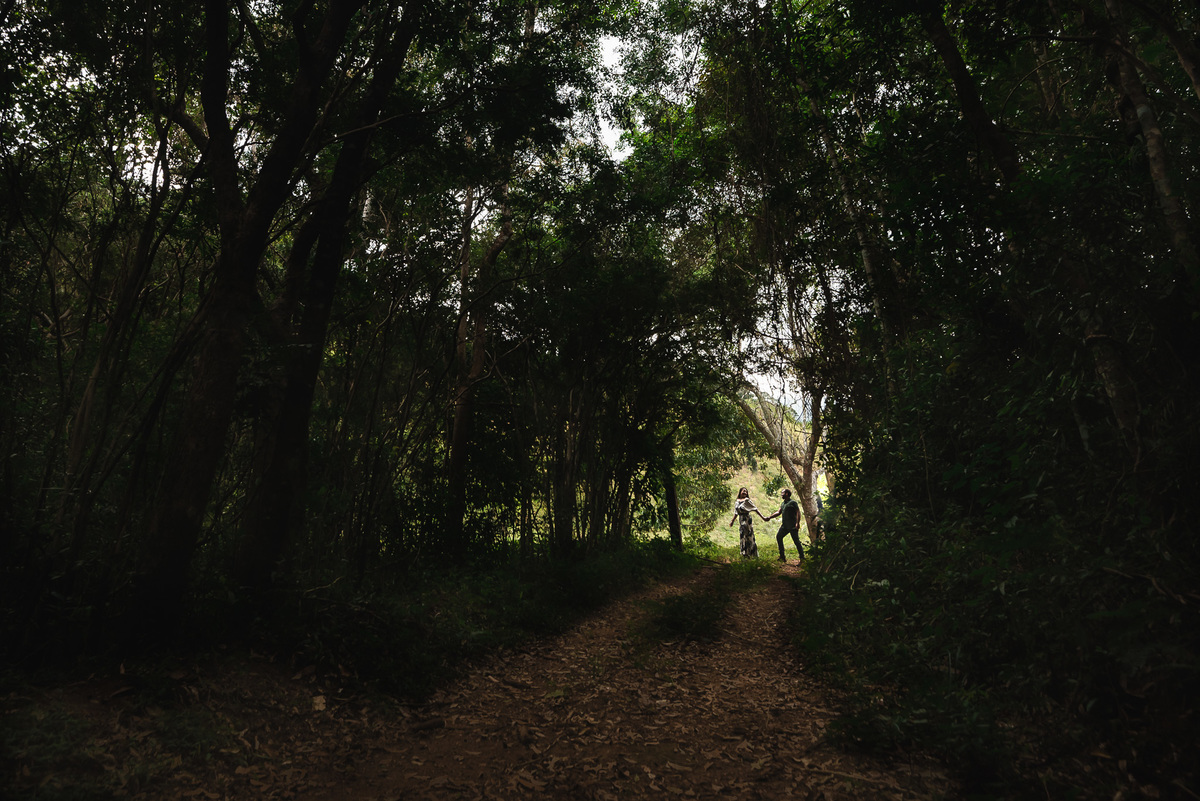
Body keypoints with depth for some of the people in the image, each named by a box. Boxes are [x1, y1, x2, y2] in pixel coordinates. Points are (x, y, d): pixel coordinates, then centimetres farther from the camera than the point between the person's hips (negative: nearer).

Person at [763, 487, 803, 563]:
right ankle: (782, 556, 12)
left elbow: (798, 512, -13)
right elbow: (778, 512, 17)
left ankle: (802, 558, 2)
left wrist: (797, 523, -23)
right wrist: (769, 518, 9)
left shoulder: (793, 503, -7)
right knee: (778, 537, 7)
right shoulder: (783, 503, 17)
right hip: (785, 525, 9)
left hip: (792, 526, -9)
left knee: (796, 541, -6)